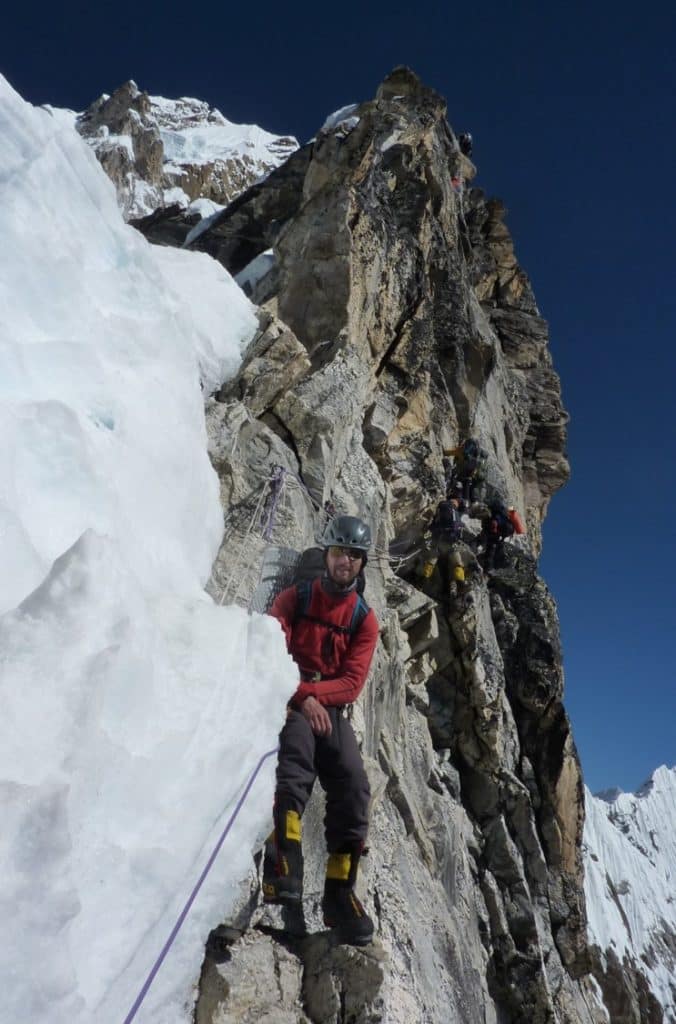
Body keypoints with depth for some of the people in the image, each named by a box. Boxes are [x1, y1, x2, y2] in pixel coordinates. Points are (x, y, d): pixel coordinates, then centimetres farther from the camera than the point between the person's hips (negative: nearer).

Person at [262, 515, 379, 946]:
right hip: (290, 702, -3)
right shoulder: (294, 599, 6)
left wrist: (312, 690, -20)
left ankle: (340, 894, -3)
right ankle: (283, 870, -37)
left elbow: (353, 682, -2)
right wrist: (301, 697, -24)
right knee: (294, 769, -31)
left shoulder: (365, 619, 9)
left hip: (332, 709, 3)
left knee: (354, 788, -14)